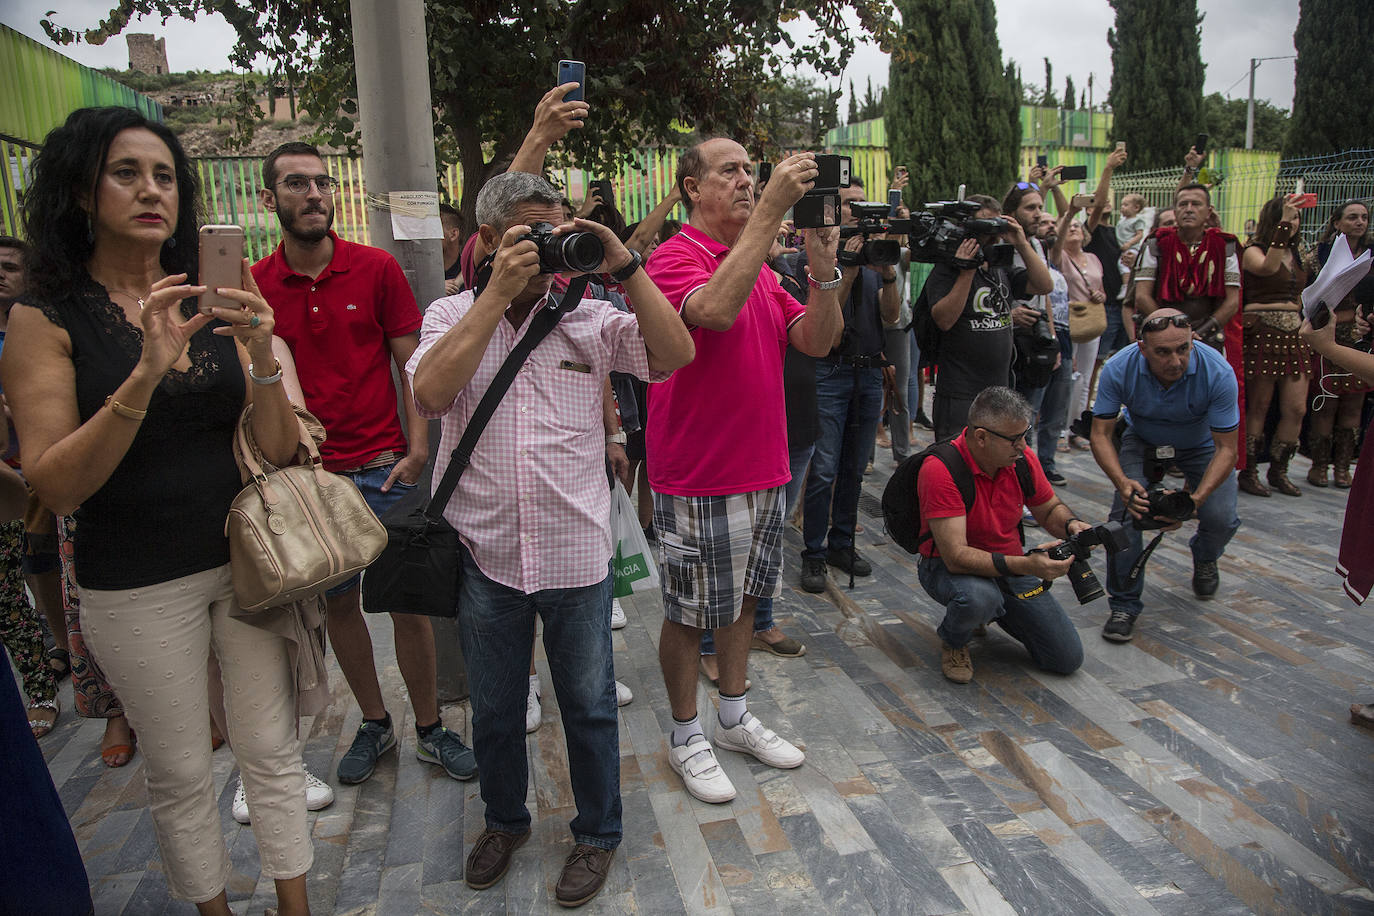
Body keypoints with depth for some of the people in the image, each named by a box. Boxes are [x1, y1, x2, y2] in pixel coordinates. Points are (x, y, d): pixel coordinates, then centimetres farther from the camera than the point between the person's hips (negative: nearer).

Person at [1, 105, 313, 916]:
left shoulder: (210, 306, 3)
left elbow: (279, 451, -3)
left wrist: (263, 358, -21)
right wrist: (146, 373, -27)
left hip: (246, 559, 3)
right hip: (138, 587, -2)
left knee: (273, 752, 12)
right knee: (181, 773, 13)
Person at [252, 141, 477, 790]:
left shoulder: (376, 268, -1)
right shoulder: (252, 286, 2)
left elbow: (411, 364, 0)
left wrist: (417, 449, -9)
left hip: (382, 468, -2)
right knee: (339, 603, 12)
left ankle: (430, 729, 20)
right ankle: (374, 723, 31)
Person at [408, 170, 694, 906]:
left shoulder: (588, 317, 0)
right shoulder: (453, 315, 2)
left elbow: (674, 354, -12)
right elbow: (429, 393, -17)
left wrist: (623, 267, -16)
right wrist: (498, 293, -18)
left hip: (577, 555, -1)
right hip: (485, 553, 1)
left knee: (588, 704, 15)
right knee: (493, 706, 20)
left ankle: (597, 832, 38)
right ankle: (505, 819, 46)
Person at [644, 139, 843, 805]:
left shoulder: (762, 270, 13)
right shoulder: (674, 258, -12)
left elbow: (817, 341, 7)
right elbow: (715, 309, -34)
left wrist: (823, 268, -9)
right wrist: (771, 209, -30)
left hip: (762, 469, 8)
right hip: (696, 478, -8)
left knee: (744, 597, 19)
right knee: (690, 612, 7)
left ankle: (734, 717, 37)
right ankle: (686, 735, 26)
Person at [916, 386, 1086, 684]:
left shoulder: (1023, 458, -10)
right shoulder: (941, 469, -28)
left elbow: (1050, 509, 10)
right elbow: (956, 557, -32)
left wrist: (1071, 524, -15)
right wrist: (1026, 565, -42)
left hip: (1010, 564, 6)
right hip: (948, 567, -6)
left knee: (1068, 658, 1)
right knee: (979, 597, -41)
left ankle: (991, 610, 24)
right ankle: (952, 642, -4)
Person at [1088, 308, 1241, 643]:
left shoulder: (1219, 373, -32)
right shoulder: (1118, 369, -30)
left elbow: (1226, 448, -26)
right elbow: (1100, 434, -23)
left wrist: (1197, 498, -41)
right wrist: (1123, 482, -40)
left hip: (1202, 445, 0)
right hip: (1143, 440, 0)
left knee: (1220, 519, -18)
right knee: (1126, 509, -22)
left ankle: (1204, 559, 22)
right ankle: (1124, 604, -6)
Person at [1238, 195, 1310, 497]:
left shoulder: (1298, 253, 19)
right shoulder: (1253, 251, -2)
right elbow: (1268, 268, -25)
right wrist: (1283, 226, -25)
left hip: (1294, 333, 6)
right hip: (1262, 332, -6)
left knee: (1297, 409, 3)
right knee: (1258, 407, -3)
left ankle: (1279, 470, 16)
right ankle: (1248, 472, 6)